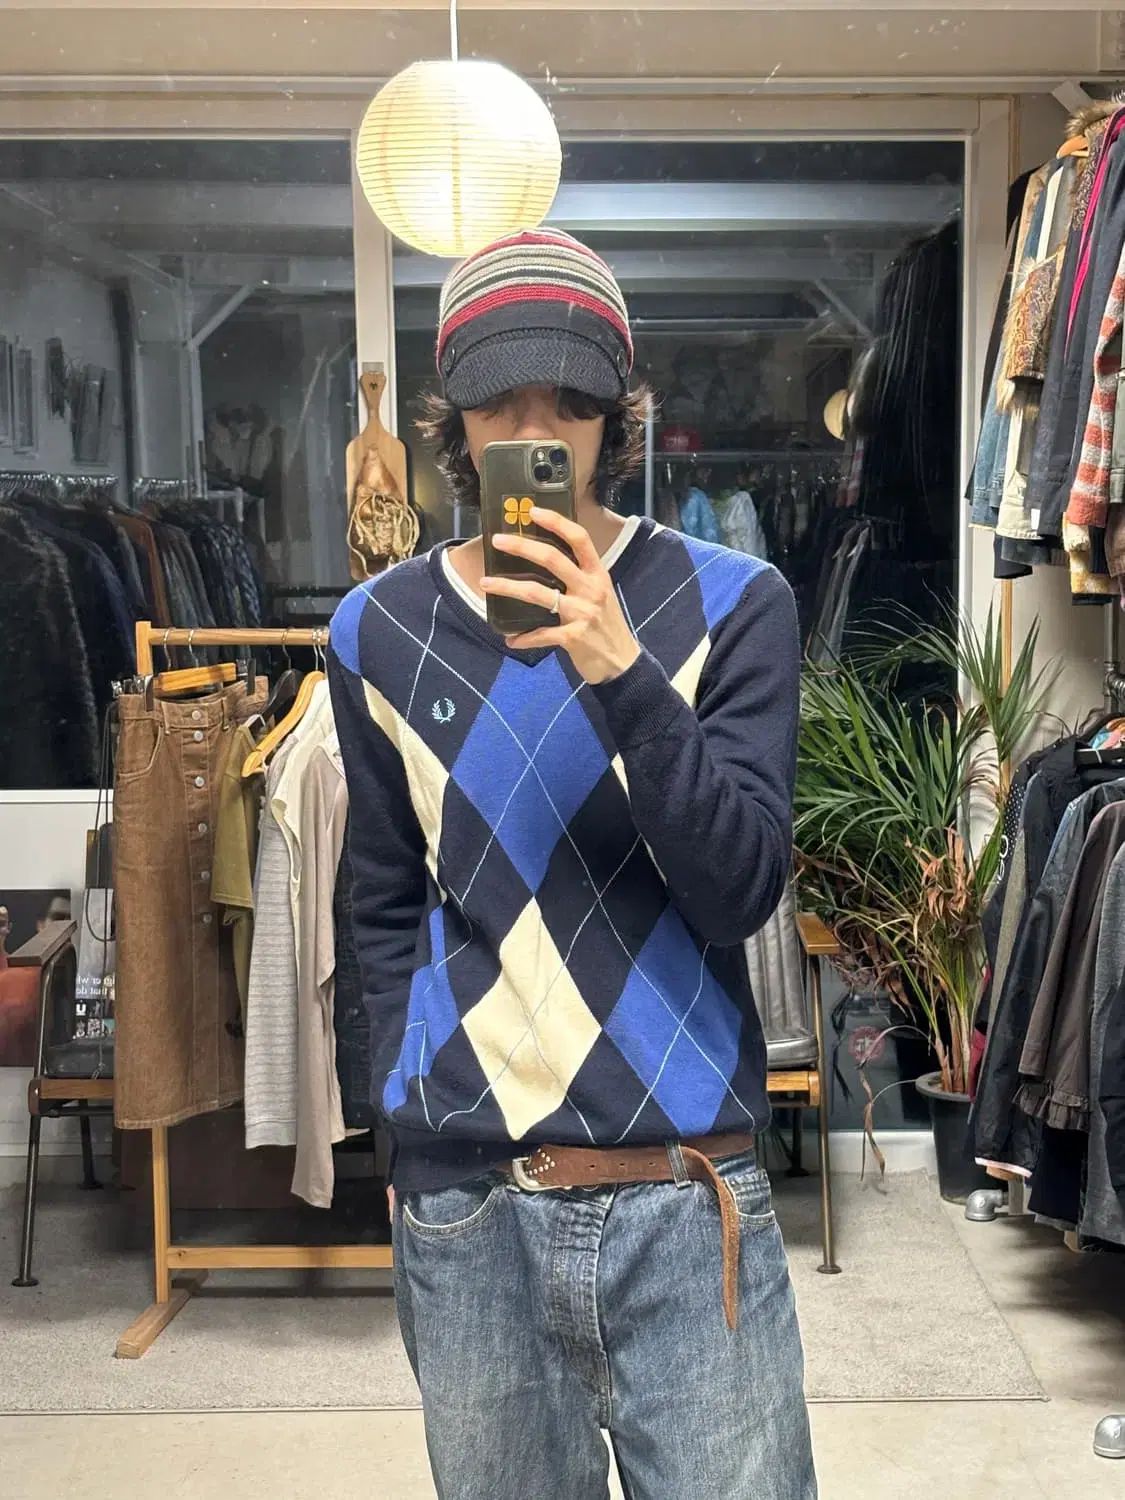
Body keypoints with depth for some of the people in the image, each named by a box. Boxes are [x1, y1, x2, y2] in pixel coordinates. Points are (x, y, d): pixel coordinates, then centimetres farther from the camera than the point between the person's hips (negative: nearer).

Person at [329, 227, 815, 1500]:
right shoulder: (378, 630, 3)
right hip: (462, 1210, 2)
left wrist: (622, 676, -22)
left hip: (687, 1200, -1)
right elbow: (388, 909, 12)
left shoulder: (731, 604, -3)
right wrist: (408, 1134, 9)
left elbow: (742, 892, -11)